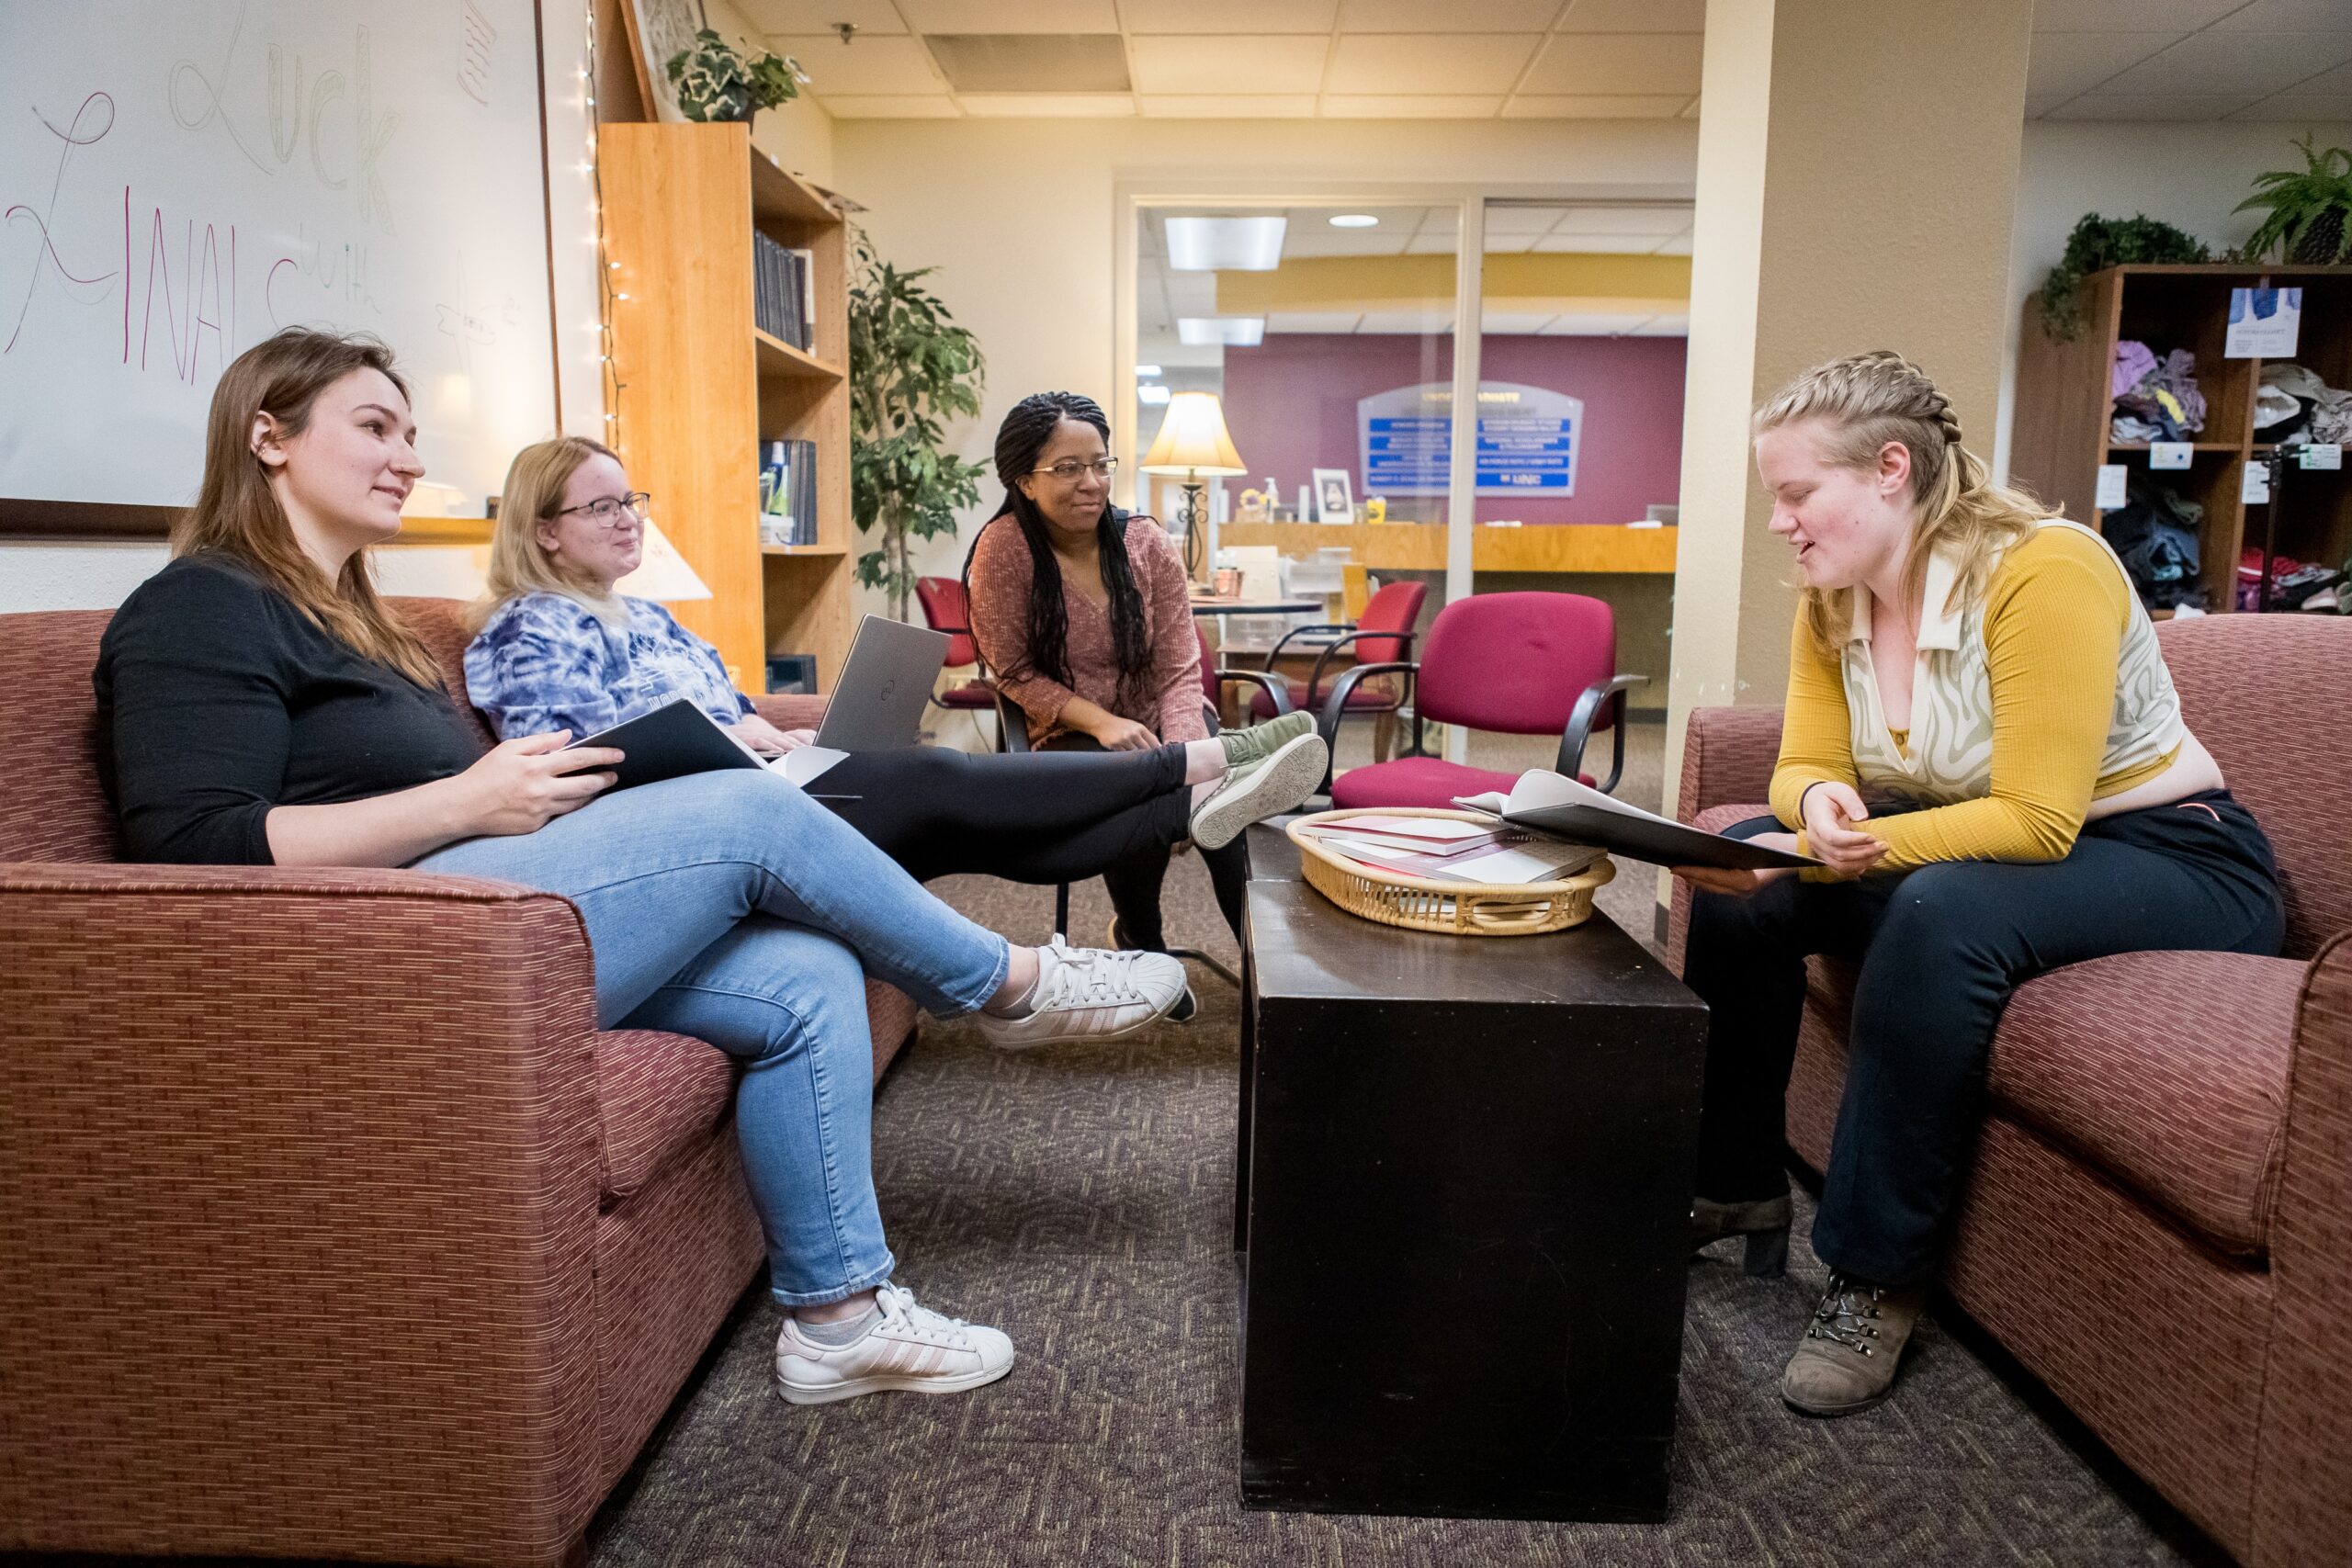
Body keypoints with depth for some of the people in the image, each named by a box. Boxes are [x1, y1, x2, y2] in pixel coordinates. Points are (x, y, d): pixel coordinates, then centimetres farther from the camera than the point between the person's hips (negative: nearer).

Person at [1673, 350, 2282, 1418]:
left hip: (2172, 859, -7)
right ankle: (1739, 1187, 3)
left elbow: (2037, 822, -28)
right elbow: (1806, 766, -2)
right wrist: (1819, 805, -27)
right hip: (1973, 844, 7)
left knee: (1944, 910, -36)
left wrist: (1830, 851, -37)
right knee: (1743, 874, -11)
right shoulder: (1833, 601, -4)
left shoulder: (2043, 570, -24)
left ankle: (1877, 1276, -22)